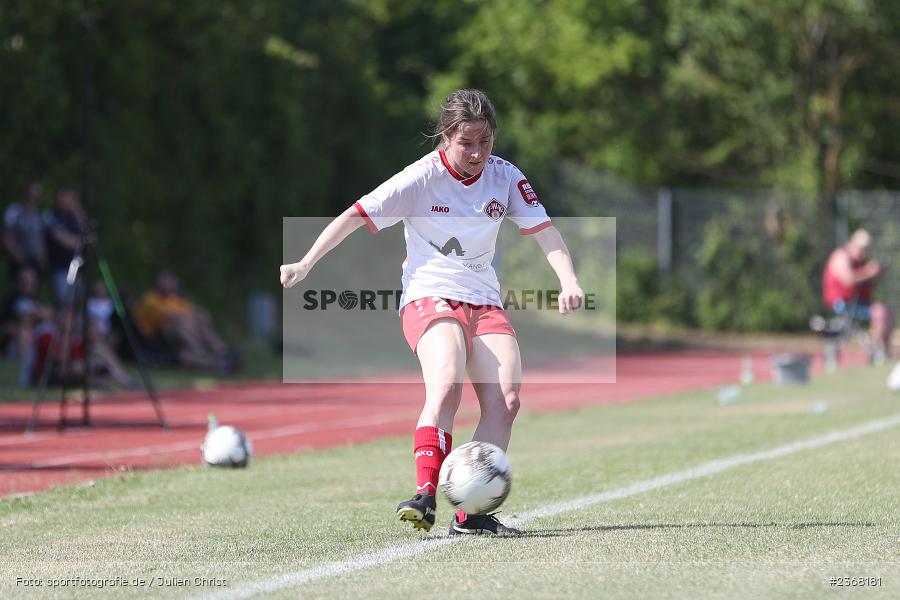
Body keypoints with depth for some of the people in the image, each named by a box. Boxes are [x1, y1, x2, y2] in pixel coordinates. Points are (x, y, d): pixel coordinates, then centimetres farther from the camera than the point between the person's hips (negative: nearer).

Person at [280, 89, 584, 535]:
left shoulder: (505, 177, 1)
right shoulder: (422, 178, -10)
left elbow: (543, 230, 2)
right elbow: (355, 216, -8)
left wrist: (568, 281, -15)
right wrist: (305, 264, -15)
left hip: (484, 301, 5)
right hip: (430, 297, -5)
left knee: (505, 400, -14)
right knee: (447, 384, -32)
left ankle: (471, 513, -13)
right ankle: (425, 496, -37)